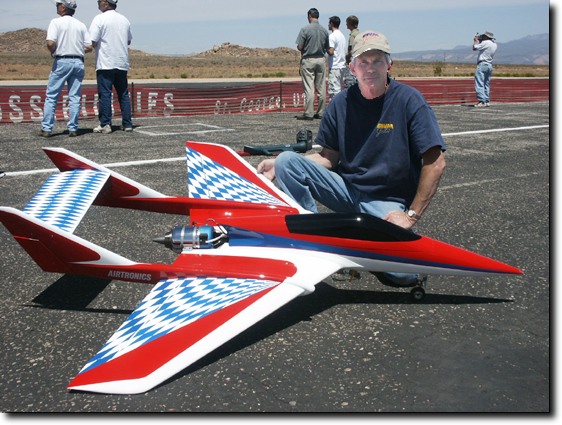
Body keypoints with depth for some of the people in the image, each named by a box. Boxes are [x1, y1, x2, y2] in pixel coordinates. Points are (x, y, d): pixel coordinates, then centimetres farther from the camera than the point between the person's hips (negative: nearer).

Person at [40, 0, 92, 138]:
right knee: (75, 97, 6)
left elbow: (50, 43, -15)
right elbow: (89, 47, 4)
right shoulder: (81, 25, 9)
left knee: (51, 96, 2)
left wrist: (53, 52, 4)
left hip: (62, 61, -4)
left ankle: (46, 128, 0)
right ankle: (73, 129, 4)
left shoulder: (56, 22, -4)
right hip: (78, 62, 4)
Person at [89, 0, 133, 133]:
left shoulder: (100, 19, -7)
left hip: (105, 63, -5)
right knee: (124, 94, 10)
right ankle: (127, 123, 10)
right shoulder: (124, 20, 11)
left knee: (105, 94, -2)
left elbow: (92, 42, -13)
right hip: (122, 63, 5)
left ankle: (105, 124, -4)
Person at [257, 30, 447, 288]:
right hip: (346, 188, 4)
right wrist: (279, 165, -7)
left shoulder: (409, 101, -10)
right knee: (287, 161, -15)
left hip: (389, 201, -3)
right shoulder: (341, 104, 2)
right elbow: (329, 157, 6)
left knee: (402, 272, -29)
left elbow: (435, 162, -12)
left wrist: (411, 215, -15)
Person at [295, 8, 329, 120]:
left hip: (308, 60, -4)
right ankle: (321, 113, 11)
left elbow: (299, 47, -11)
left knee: (309, 88, -4)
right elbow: (327, 48, 8)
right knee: (321, 88, 8)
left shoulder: (305, 29, -10)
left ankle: (309, 114, -5)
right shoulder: (325, 30, 4)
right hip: (321, 60, 4)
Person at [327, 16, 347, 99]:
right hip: (342, 66, 9)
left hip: (334, 67, -9)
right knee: (340, 89, 13)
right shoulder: (342, 35, 16)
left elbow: (331, 52, -20)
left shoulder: (332, 36, -12)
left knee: (334, 90, -9)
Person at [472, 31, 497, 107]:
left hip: (482, 64, -8)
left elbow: (474, 47, -9)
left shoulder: (485, 42, -11)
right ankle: (487, 101, 14)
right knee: (486, 84, 14)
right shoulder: (495, 45, 13)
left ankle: (481, 101, -18)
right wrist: (479, 41, 23)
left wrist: (476, 40, 8)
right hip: (490, 65, 8)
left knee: (479, 84, -10)